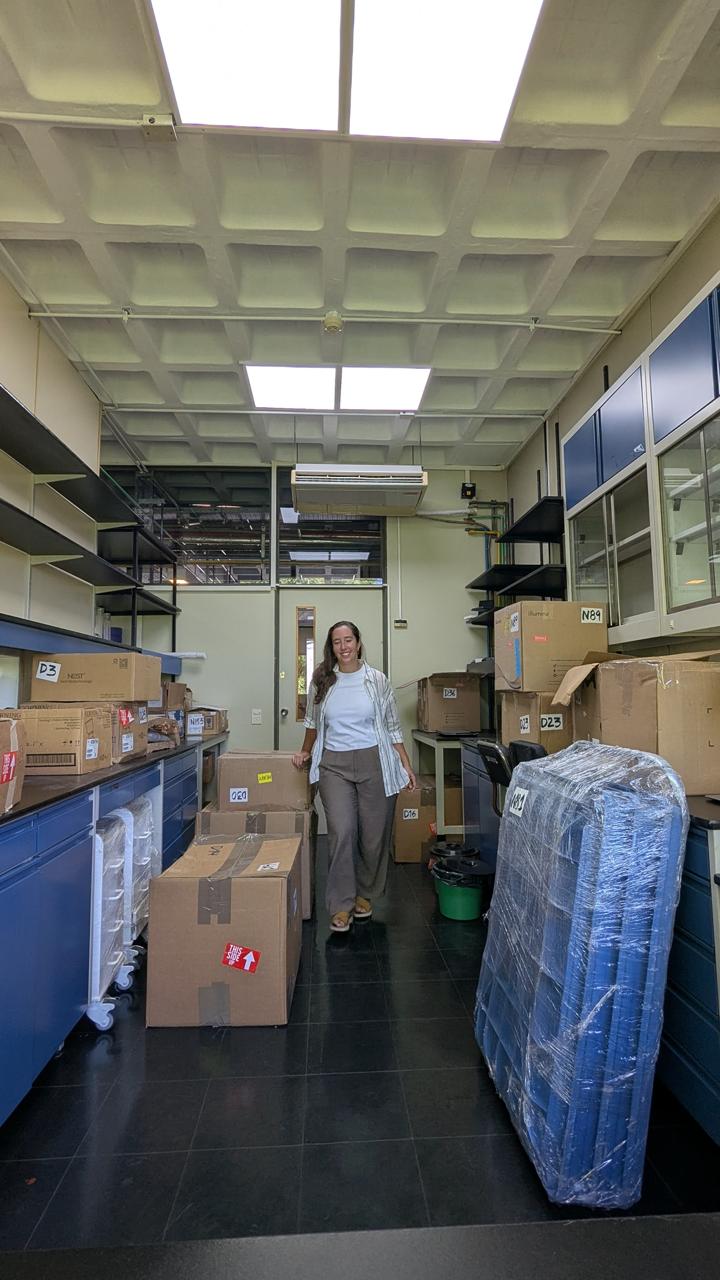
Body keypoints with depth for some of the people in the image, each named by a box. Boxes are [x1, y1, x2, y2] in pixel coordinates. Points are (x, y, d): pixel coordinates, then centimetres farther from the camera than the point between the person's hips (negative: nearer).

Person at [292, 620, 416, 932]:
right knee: (341, 832, -9)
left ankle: (365, 895, 29)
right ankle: (341, 906, 5)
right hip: (334, 764, 0)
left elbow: (392, 727, 7)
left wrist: (406, 764, 3)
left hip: (374, 762, 0)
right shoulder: (321, 681, 4)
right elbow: (312, 722, 20)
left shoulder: (377, 680, 1)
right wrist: (305, 752, 22)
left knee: (374, 834, 6)